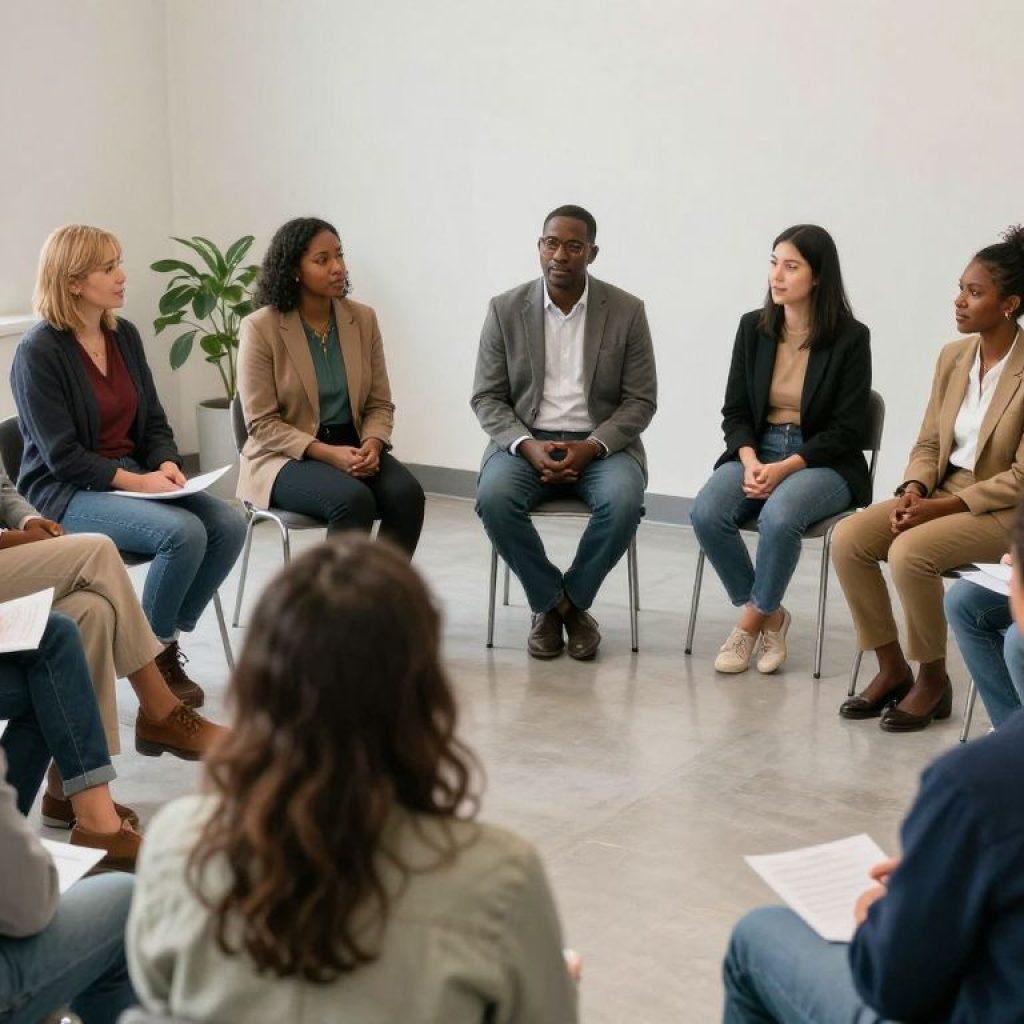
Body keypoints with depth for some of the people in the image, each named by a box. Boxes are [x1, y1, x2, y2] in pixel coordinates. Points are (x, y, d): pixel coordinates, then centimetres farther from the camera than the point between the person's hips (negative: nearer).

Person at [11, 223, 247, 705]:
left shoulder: (125, 335, 8)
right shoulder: (38, 352, -13)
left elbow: (154, 422, 13)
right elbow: (63, 456, -16)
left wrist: (166, 465, -7)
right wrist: (136, 482, -21)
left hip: (134, 475, 7)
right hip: (65, 494, -7)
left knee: (229, 523, -16)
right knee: (183, 532, -29)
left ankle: (168, 642, -1)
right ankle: (153, 656, -7)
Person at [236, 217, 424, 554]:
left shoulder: (363, 318, 4)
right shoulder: (260, 328, -8)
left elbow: (380, 404, 8)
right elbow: (262, 424, -10)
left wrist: (372, 445, -14)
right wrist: (329, 453, -22)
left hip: (354, 447, 4)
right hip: (287, 456, -4)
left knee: (407, 494, -26)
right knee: (354, 500, -33)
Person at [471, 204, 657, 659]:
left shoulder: (627, 311, -1)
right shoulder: (506, 309, 1)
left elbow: (641, 401, 0)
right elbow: (486, 398, 2)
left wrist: (591, 447, -17)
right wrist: (527, 447, -17)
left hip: (601, 444, 0)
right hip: (526, 442, 1)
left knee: (623, 501, -32)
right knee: (494, 498, -31)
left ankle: (569, 599, -7)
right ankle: (553, 602, -9)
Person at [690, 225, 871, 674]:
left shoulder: (850, 337, -6)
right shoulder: (753, 327, 5)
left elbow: (846, 430, -8)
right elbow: (735, 412, 7)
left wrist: (784, 468, -19)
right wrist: (750, 462, -14)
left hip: (823, 462, -4)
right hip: (756, 451, 4)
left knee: (778, 516, -35)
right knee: (706, 513, -26)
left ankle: (753, 617, -8)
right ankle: (770, 616, -4)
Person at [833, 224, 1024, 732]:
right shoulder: (953, 356, 6)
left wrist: (944, 506, -20)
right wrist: (913, 492, -9)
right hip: (943, 492, 7)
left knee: (909, 551, -31)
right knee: (847, 538, -14)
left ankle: (933, 679, -8)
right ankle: (892, 668, 0)